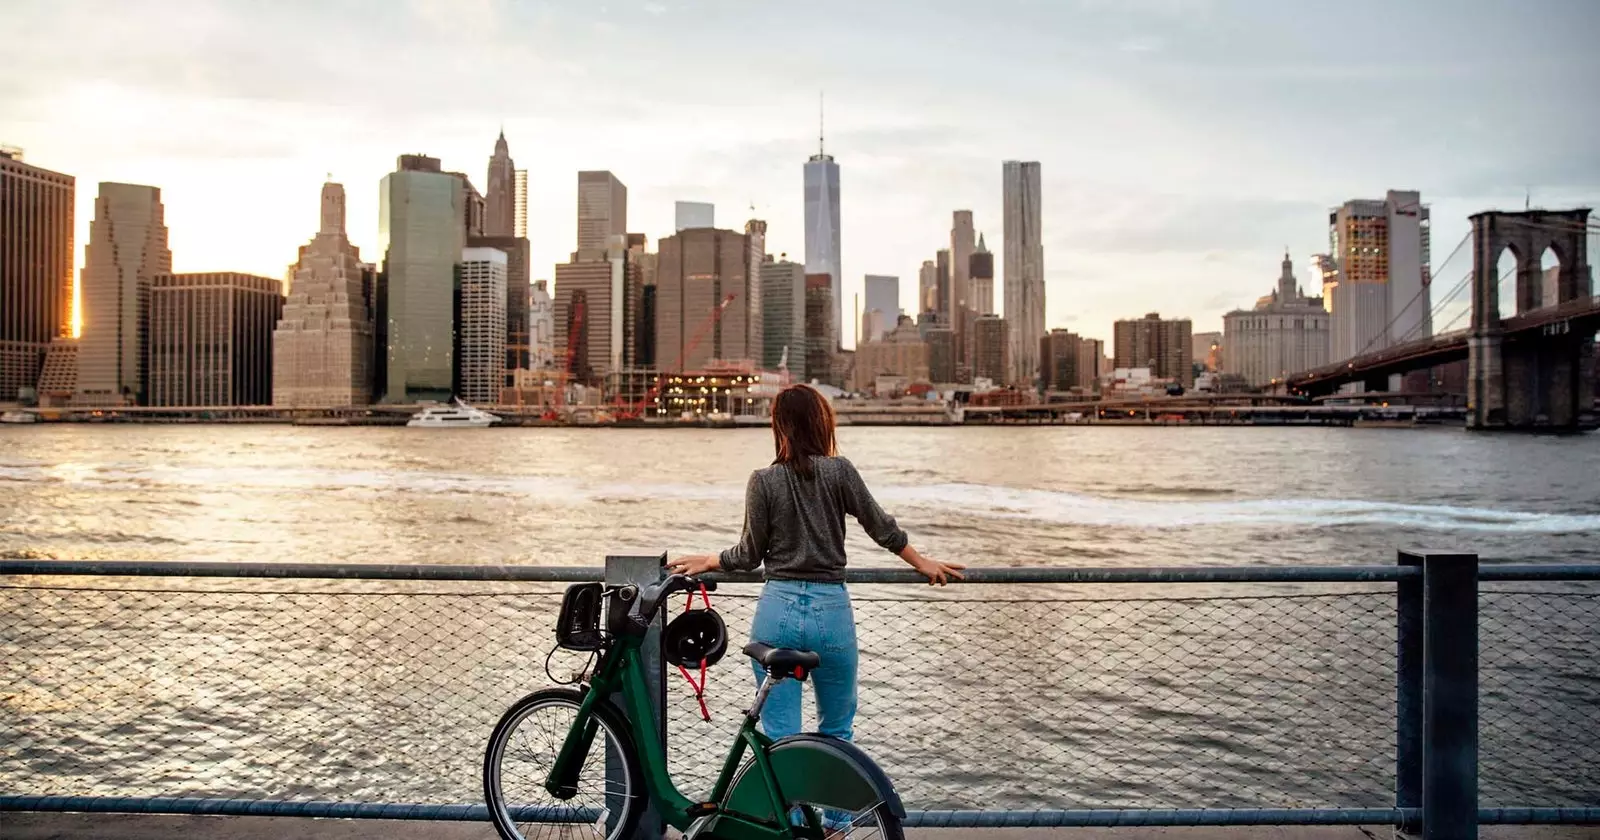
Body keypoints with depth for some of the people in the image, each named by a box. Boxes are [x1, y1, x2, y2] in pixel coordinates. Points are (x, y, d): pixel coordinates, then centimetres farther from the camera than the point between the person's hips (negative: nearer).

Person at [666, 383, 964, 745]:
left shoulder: (763, 481, -3)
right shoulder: (838, 470, -4)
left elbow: (750, 554, 1)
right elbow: (881, 527, 3)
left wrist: (708, 562, 20)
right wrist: (923, 564, 18)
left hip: (777, 610, 0)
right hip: (831, 610, 0)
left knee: (780, 737, 10)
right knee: (837, 731, 19)